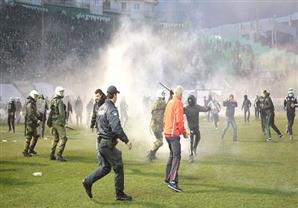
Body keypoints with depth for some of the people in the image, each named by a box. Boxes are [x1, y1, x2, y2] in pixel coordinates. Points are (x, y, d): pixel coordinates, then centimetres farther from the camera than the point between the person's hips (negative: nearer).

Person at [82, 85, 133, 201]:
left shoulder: (101, 108, 11)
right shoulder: (111, 110, -18)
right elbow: (116, 128, -28)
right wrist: (126, 141, -22)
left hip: (102, 142, 9)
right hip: (109, 144, -9)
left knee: (105, 167, 19)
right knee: (118, 168, 2)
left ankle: (88, 181, 12)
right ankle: (120, 194, 9)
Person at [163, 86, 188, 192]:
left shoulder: (169, 103, 15)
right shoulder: (178, 103, -11)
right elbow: (179, 120, -17)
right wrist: (184, 132, -7)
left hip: (167, 133, 9)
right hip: (174, 133, -9)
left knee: (172, 155, 21)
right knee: (176, 156, -13)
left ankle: (167, 178, 27)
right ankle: (173, 181, -22)